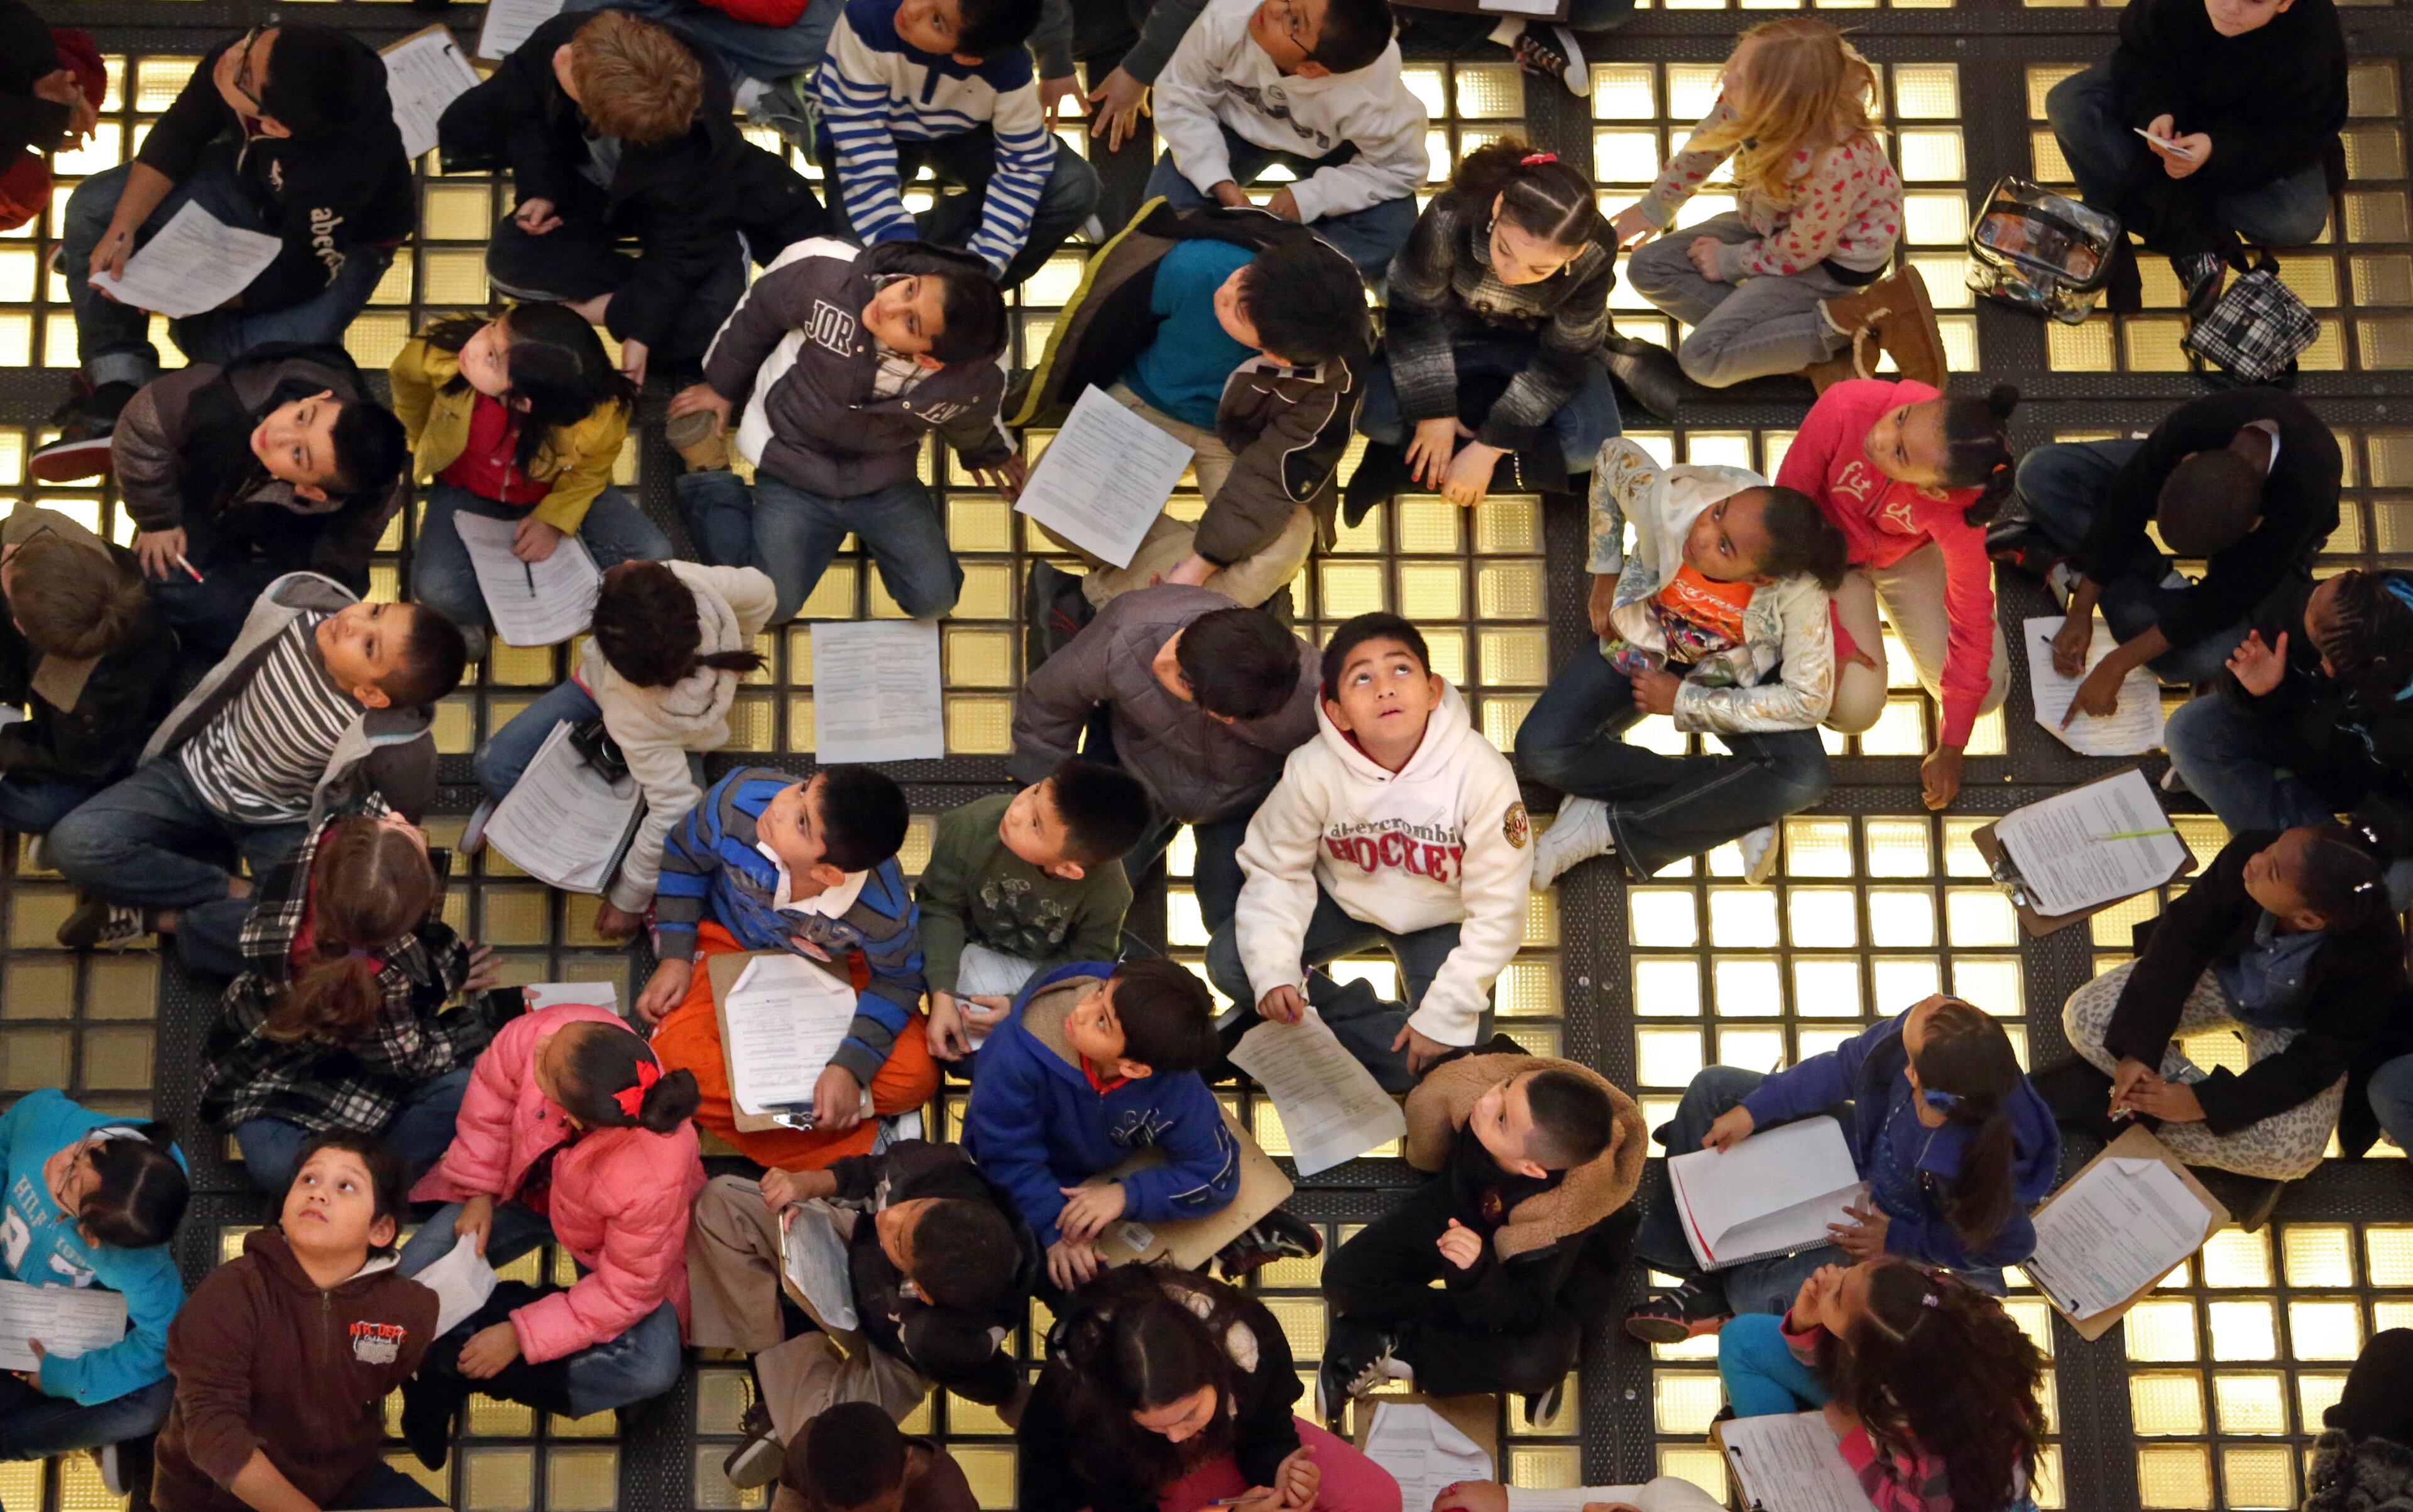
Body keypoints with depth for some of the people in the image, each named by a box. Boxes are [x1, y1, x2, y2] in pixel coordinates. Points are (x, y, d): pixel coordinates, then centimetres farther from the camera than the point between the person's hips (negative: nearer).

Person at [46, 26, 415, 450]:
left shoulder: (339, 177, -44)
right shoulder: (252, 56, -31)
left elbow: (292, 280, -27)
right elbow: (177, 133, -12)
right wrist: (121, 229, -19)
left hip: (346, 240, -6)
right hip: (249, 180, 6)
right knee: (93, 207, -5)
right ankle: (118, 387, -6)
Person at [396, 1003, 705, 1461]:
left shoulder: (654, 1179, -45)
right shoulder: (549, 1030, -40)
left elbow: (626, 1291, -28)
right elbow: (492, 1085, -13)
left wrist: (520, 1336, -23)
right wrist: (478, 1192, -11)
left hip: (605, 1238, -3)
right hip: (526, 1181, 3)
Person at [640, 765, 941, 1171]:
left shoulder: (884, 911, -40)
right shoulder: (740, 799, -36)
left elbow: (898, 981, -17)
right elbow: (684, 856, -11)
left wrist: (850, 1068, -28)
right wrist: (675, 957, -12)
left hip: (836, 967, -1)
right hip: (729, 939, 2)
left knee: (913, 1079, -21)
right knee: (675, 1065, -25)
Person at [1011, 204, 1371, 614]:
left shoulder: (1333, 371, -35)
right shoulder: (1190, 268, -35)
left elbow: (1277, 471, -23)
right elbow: (1106, 332, -13)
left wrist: (1201, 564, -25)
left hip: (1237, 439, -1)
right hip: (1143, 405, 1)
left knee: (1280, 551, -28)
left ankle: (1105, 598, -18)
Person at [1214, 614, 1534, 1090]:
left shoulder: (1482, 774, -31)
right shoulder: (1314, 770, -27)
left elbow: (1497, 912, -23)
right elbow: (1276, 871, -13)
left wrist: (1443, 1018, -23)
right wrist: (1273, 975, -28)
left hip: (1440, 917, -2)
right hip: (1344, 899, 2)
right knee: (1229, 960, -19)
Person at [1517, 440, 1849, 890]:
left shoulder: (1798, 590, -37)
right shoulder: (1669, 499, -35)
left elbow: (1809, 700, -28)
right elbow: (1614, 455, -12)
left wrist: (1685, 702, -22)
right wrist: (1605, 575, -6)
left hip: (1733, 673, -1)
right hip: (1642, 645, 2)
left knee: (1802, 780, -29)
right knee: (1541, 752, -23)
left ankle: (1605, 827, -18)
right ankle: (1731, 808, -15)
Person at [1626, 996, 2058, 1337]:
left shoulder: (1973, 1160, -44)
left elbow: (2009, 1244, -22)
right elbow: (1844, 1067, -11)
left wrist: (1896, 1239, -16)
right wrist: (1751, 1111, -12)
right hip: (1863, 1153, 6)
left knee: (1756, 1298, -20)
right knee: (1713, 1088, 0)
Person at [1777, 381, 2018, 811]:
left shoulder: (1955, 507, -38)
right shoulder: (1845, 406, -40)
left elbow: (1972, 621, -24)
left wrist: (1950, 751, -17)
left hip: (1911, 555, 1)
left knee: (1987, 694, -5)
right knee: (1854, 706, -16)